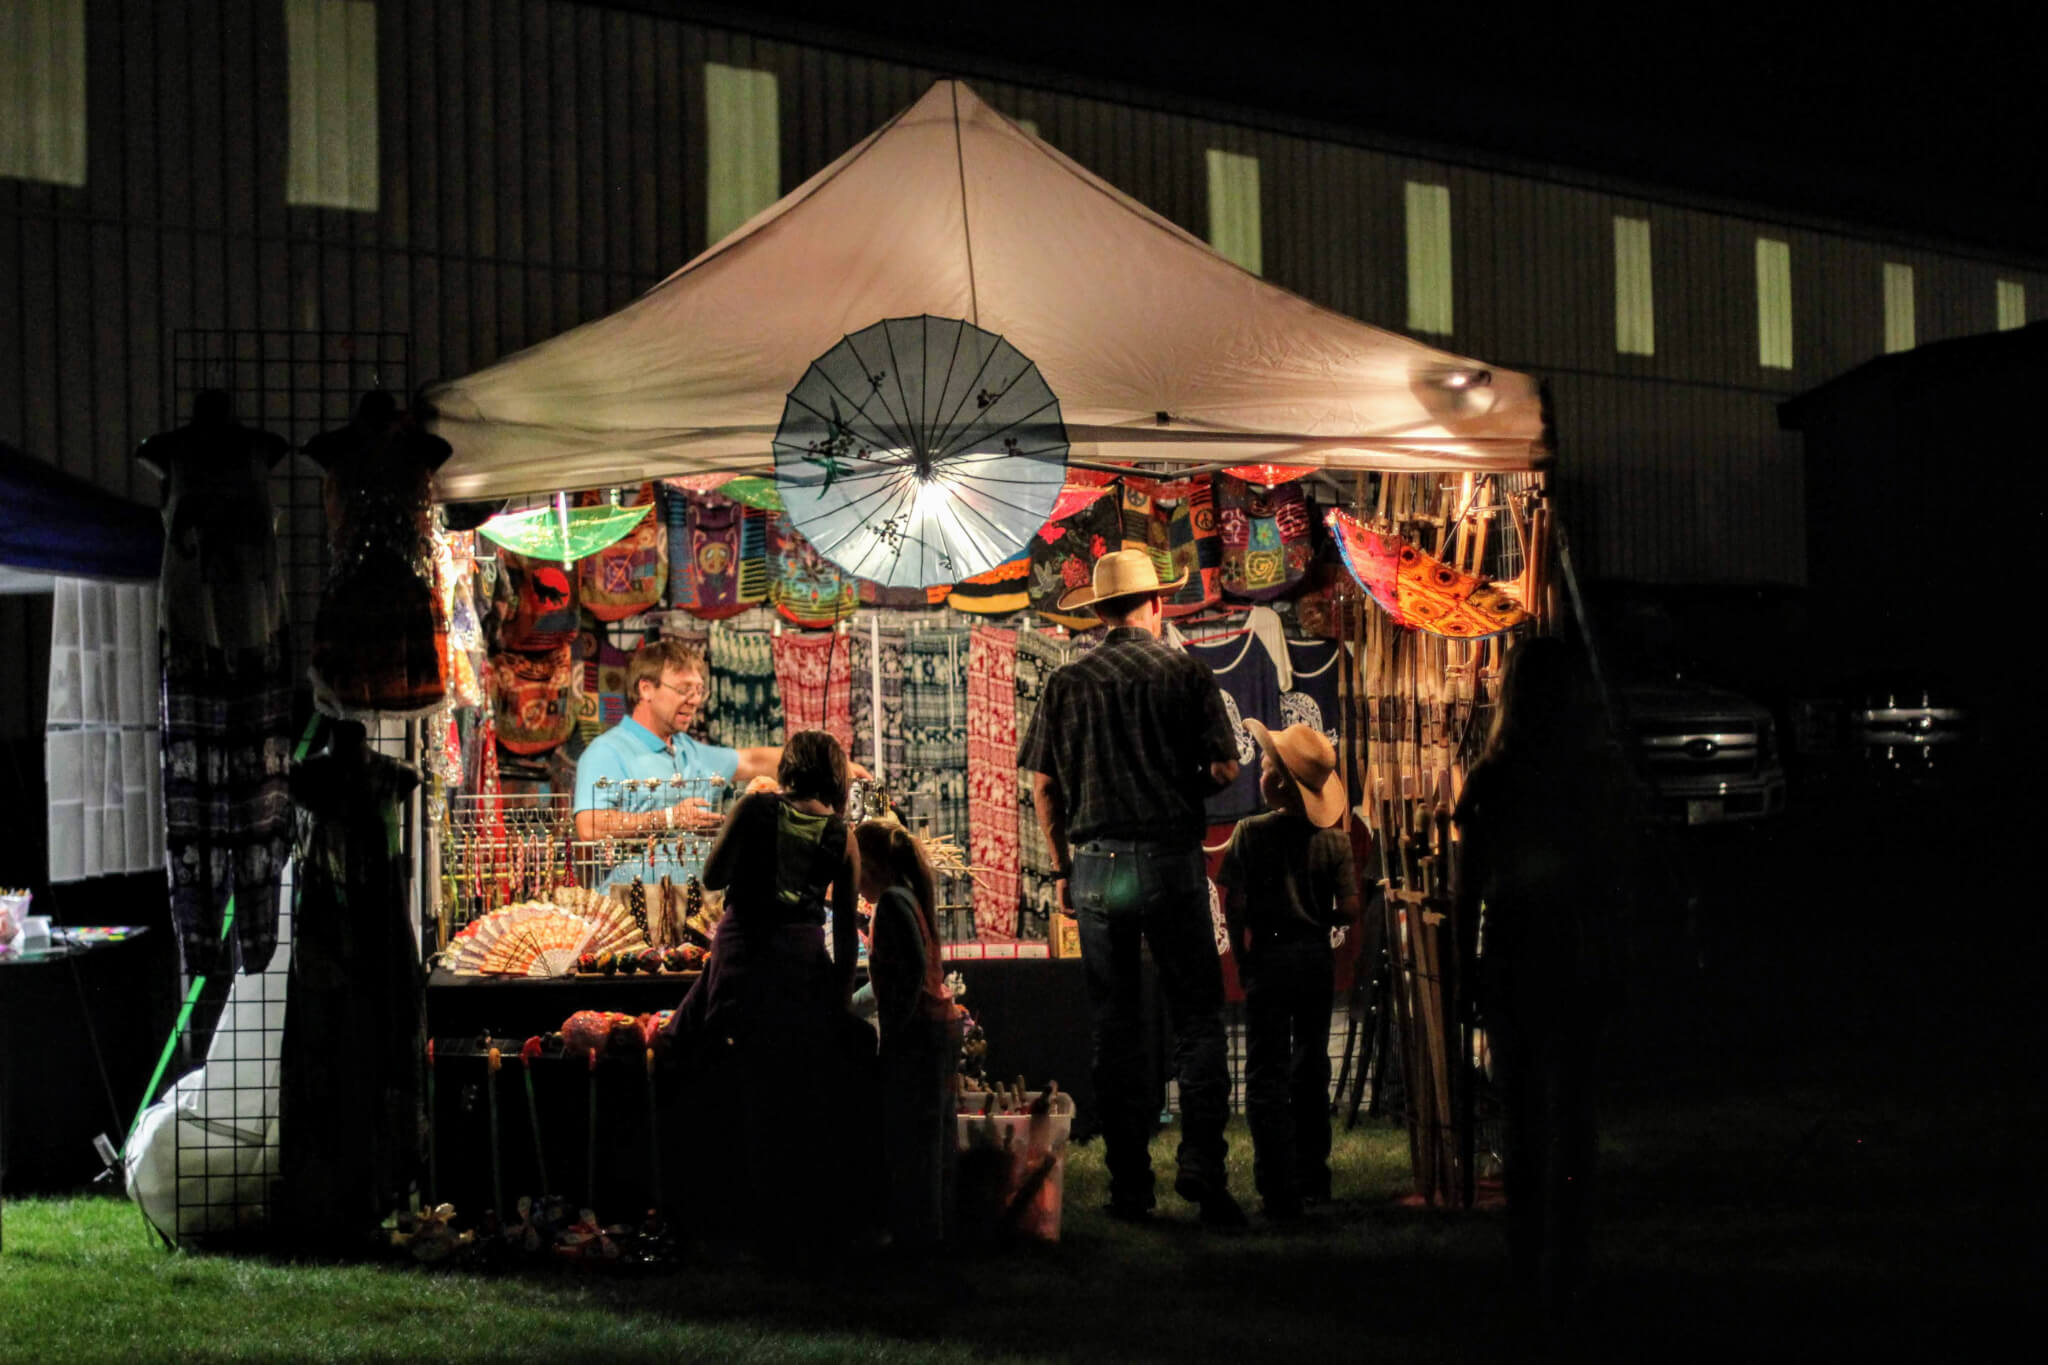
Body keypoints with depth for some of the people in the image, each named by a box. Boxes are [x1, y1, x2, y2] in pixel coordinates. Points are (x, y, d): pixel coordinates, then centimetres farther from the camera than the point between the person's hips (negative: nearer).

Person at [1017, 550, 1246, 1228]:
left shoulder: (1067, 683, 3)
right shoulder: (1186, 673, 0)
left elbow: (1044, 785, 2)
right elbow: (1225, 770, -2)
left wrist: (1064, 867, 11)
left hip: (1097, 864, 2)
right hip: (1172, 860, -2)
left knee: (1116, 1028, 7)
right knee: (1197, 1019, 2)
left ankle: (1129, 1184, 8)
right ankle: (1202, 1167, -9)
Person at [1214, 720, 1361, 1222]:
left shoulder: (1250, 833, -11)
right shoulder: (1334, 839, -4)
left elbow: (1234, 907, -12)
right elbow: (1348, 910, -6)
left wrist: (1242, 959, 2)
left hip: (1269, 958, -3)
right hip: (1318, 959, 4)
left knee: (1267, 1073, 1)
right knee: (1311, 1067, 19)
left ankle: (1279, 1192, -5)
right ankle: (1313, 1177, 27)